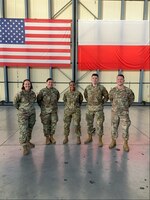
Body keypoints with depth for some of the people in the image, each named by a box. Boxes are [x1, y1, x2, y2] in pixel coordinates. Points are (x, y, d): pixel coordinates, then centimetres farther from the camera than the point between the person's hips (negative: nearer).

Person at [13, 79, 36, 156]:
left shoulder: (33, 93, 1)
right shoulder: (20, 94, -14)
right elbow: (15, 102, -1)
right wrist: (20, 109, 6)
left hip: (32, 114, 5)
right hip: (23, 114, -5)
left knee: (30, 128, 16)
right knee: (23, 130, -9)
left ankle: (28, 141, 36)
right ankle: (25, 147, -3)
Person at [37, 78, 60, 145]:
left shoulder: (55, 91, 2)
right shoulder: (42, 91, -7)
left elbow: (57, 97, 20)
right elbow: (38, 99, 3)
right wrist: (42, 106, 7)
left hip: (54, 110, 3)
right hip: (45, 111, -2)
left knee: (53, 123, 6)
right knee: (46, 124, 4)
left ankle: (51, 136, 24)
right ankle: (47, 138, 19)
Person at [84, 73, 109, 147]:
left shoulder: (102, 88, -4)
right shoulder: (87, 88, 4)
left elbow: (106, 96, 6)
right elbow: (85, 95, 22)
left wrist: (102, 102, 0)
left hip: (98, 108, -3)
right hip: (89, 108, 3)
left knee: (99, 124, -3)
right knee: (89, 123, 12)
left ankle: (100, 140, 9)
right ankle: (90, 138, 28)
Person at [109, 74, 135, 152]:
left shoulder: (128, 90, -7)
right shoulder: (112, 90, -3)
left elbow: (132, 98, 13)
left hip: (124, 112, -1)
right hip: (114, 112, 2)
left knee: (125, 128, 1)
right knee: (114, 127, 9)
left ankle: (125, 144, 16)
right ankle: (113, 141, 25)